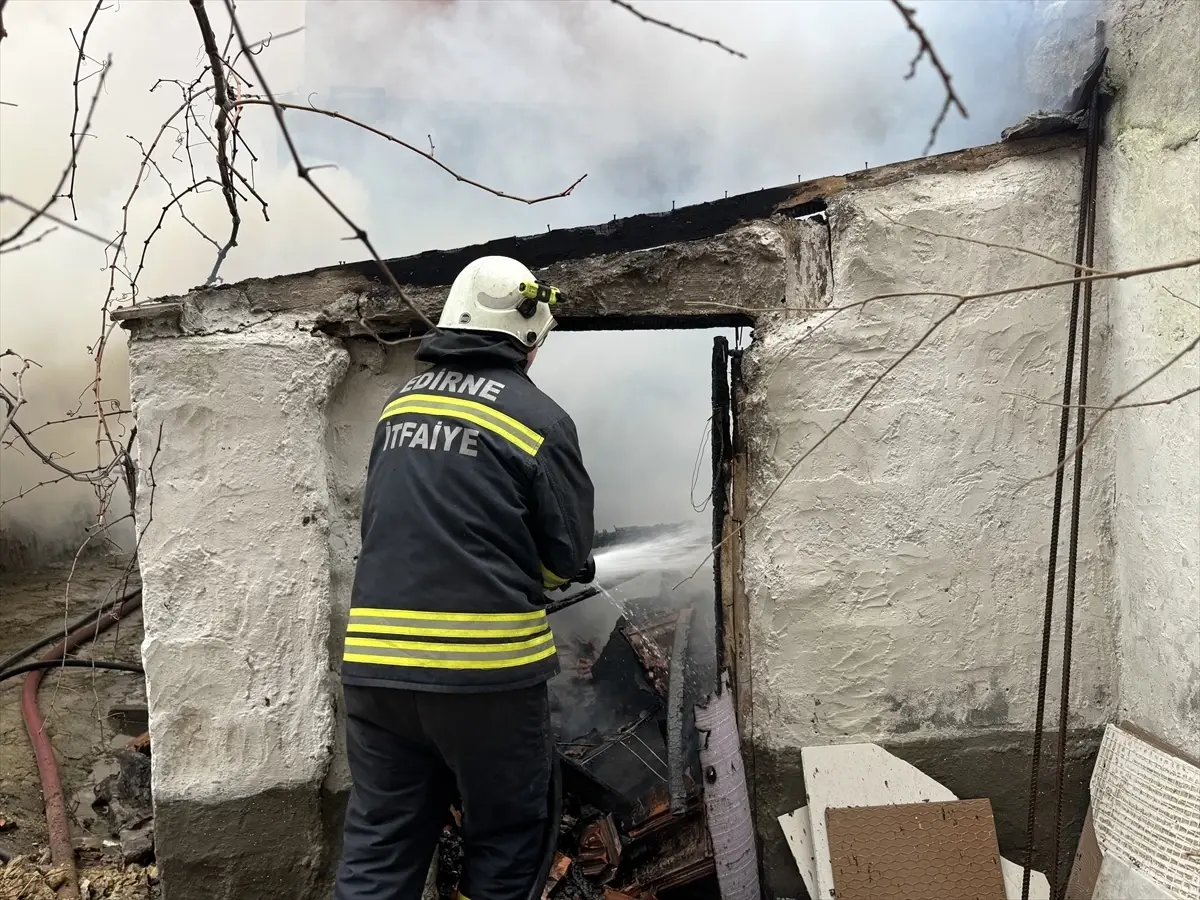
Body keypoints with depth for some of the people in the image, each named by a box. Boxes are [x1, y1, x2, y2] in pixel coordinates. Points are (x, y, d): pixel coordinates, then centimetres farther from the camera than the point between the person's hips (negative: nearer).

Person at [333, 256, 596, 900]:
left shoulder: (399, 402, 7)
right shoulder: (538, 417, -9)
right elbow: (569, 556, -5)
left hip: (374, 662, 5)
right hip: (486, 666, -5)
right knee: (507, 846, 14)